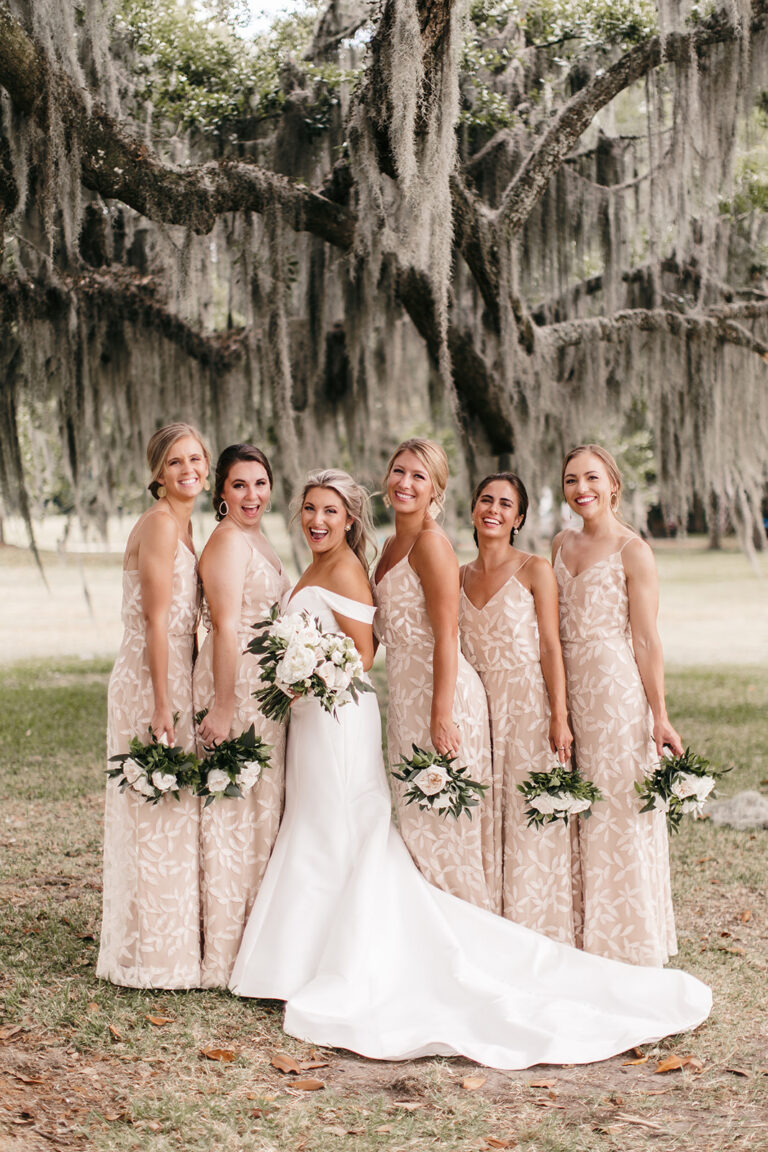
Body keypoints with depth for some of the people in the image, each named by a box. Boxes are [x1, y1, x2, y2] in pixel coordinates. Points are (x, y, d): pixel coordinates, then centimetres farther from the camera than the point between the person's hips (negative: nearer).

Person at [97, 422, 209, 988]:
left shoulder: (184, 524, 15)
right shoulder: (160, 523, -13)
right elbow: (155, 619, -18)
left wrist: (176, 700, 16)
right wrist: (161, 706, -21)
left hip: (174, 680, 9)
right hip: (152, 683, -9)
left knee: (174, 814, 14)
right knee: (157, 820, -4)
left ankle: (175, 948, 23)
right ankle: (155, 958, 5)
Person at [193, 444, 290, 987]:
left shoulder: (256, 540, 16)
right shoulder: (229, 541, -14)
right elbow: (227, 629, -21)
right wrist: (223, 707, -24)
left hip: (264, 690, 10)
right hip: (236, 689, -10)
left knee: (261, 810, 15)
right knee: (237, 813, -5)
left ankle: (255, 941, 25)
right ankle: (228, 956, 2)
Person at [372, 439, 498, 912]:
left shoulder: (432, 543, -13)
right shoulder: (393, 544, 15)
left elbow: (446, 637, -18)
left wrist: (441, 716, -22)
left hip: (441, 692, -9)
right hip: (404, 694, 9)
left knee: (441, 823, -3)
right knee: (416, 823, 13)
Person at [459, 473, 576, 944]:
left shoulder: (535, 569, -2)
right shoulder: (460, 577, 12)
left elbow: (551, 647, -6)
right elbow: (456, 650, 15)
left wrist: (559, 719, -13)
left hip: (530, 705, -4)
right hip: (479, 707, 5)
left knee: (532, 819, -3)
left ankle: (537, 938, 6)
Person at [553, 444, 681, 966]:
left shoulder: (633, 551, -8)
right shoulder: (563, 543, 11)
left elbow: (646, 640, -10)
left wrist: (660, 717, -13)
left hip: (617, 688, -6)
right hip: (568, 685, 6)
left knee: (619, 810, -1)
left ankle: (631, 943, 12)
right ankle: (587, 937, 20)